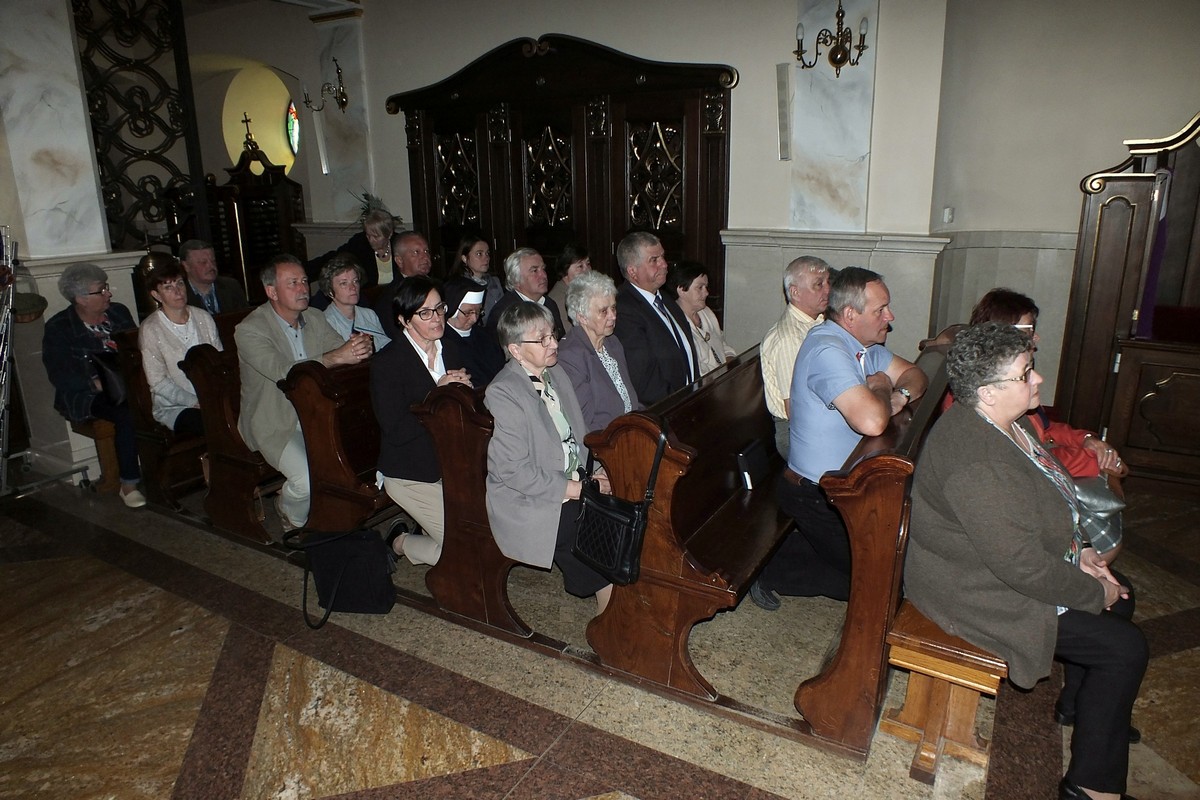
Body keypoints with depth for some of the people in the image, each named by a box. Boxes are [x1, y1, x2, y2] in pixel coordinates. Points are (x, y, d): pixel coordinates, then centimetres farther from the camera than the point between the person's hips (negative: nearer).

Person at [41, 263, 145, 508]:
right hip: (87, 395, -4)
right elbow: (59, 374, -10)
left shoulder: (119, 313, 11)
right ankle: (128, 485, -22)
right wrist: (98, 384, -24)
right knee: (128, 415, -34)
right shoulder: (58, 328, -3)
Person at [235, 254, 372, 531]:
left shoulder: (315, 320, 7)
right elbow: (283, 372, -30)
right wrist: (335, 357, -41)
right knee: (308, 480, -27)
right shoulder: (249, 330, -14)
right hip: (276, 424, -6)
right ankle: (293, 519, 9)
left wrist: (360, 347, -27)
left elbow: (344, 354, -1)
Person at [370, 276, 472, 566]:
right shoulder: (386, 363, -15)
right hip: (412, 475, -7)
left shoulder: (450, 351, 6)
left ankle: (430, 535, 20)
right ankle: (403, 544, 16)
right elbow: (397, 431, -20)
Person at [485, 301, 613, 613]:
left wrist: (591, 473, -1)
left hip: (574, 482, 8)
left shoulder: (555, 373, 8)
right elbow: (513, 470, -20)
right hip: (529, 503, -8)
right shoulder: (503, 394, -17)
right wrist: (574, 488, -18)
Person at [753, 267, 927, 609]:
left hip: (844, 484, 9)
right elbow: (871, 421, -38)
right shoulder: (827, 350, -27)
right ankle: (769, 569, 11)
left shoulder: (863, 343, 5)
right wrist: (881, 387, -16)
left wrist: (901, 395, -11)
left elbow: (914, 373, 12)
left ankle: (799, 543, 20)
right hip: (816, 495, -9)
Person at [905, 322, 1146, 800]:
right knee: (1123, 647, -6)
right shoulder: (977, 464, -34)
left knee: (1118, 598, 17)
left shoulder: (1004, 422, 0)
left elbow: (1043, 500, 16)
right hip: (983, 595, -10)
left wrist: (1076, 551, 4)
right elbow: (1023, 567, -29)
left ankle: (1088, 710, 37)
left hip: (1016, 564, 10)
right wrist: (1095, 592, -14)